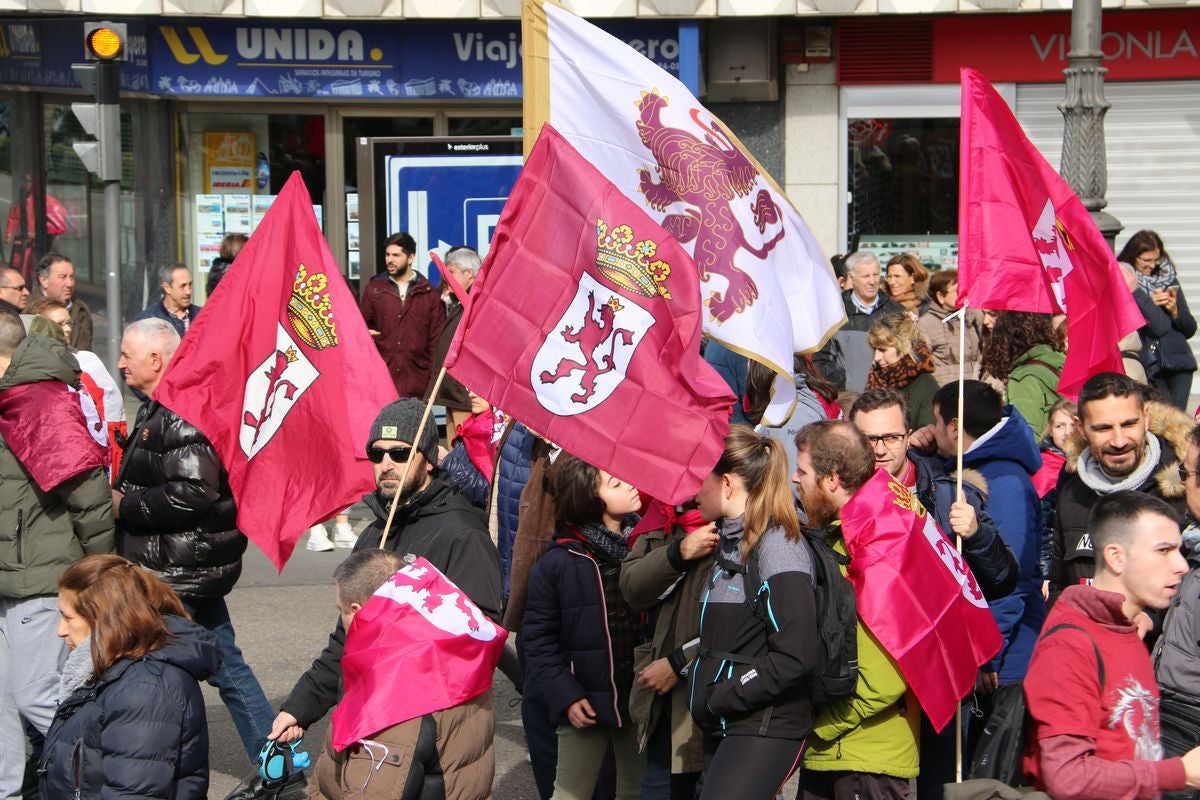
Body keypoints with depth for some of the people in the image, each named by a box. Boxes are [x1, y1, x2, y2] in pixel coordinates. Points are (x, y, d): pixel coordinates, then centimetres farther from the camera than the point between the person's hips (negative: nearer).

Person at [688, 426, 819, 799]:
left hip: (766, 731, -9)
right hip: (726, 727, 9)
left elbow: (795, 657, -21)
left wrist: (718, 697, -16)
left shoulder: (777, 547, -14)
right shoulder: (731, 541, 15)